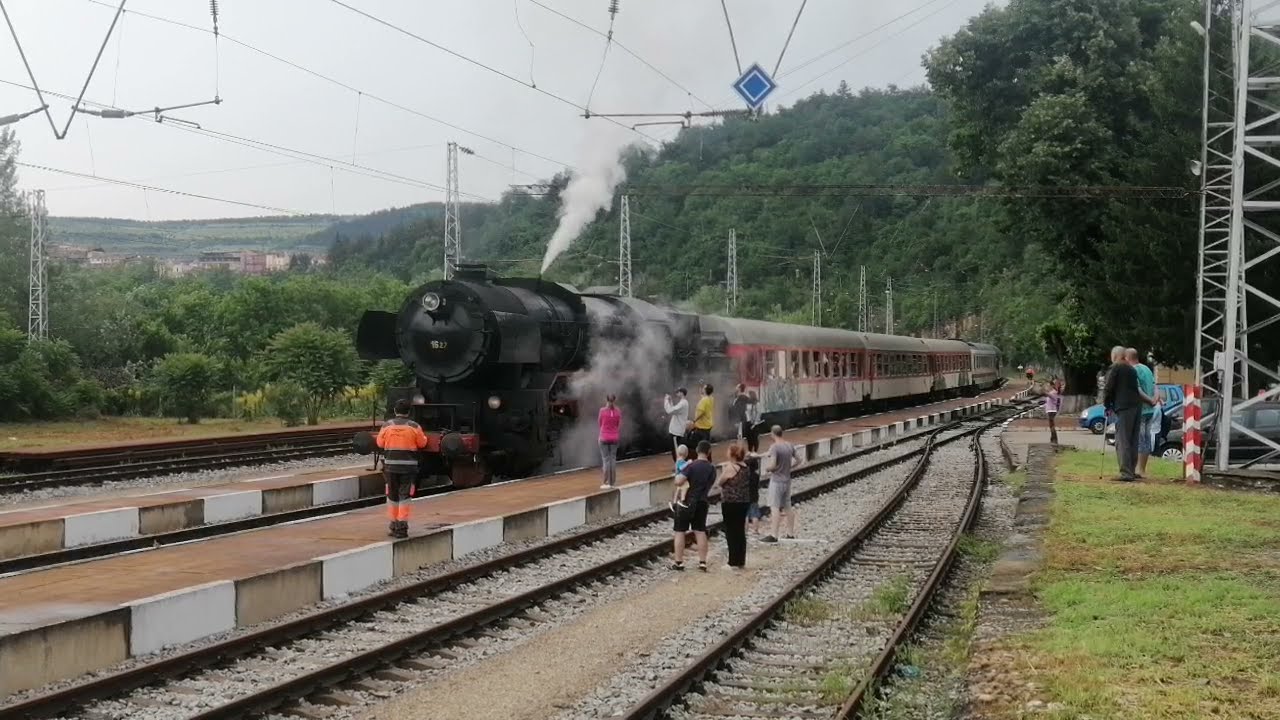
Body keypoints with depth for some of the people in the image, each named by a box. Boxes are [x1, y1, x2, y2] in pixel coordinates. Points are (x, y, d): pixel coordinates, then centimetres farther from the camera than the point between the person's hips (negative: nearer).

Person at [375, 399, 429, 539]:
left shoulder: (387, 426, -3)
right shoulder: (414, 427, -7)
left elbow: (380, 443, 5)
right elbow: (422, 443, 1)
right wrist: (424, 436, 23)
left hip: (390, 466, 2)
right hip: (408, 467, -2)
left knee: (392, 497, 14)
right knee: (405, 497, 1)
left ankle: (392, 526, 21)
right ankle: (402, 527, -4)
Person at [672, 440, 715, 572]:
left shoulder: (692, 466, -17)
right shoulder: (711, 468, 0)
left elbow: (678, 481, -24)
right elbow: (710, 485, 10)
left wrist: (680, 472, -6)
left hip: (687, 502, -5)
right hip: (702, 502, 5)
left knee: (679, 531, 4)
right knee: (700, 531, 11)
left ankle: (679, 562, 4)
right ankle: (702, 562, 10)